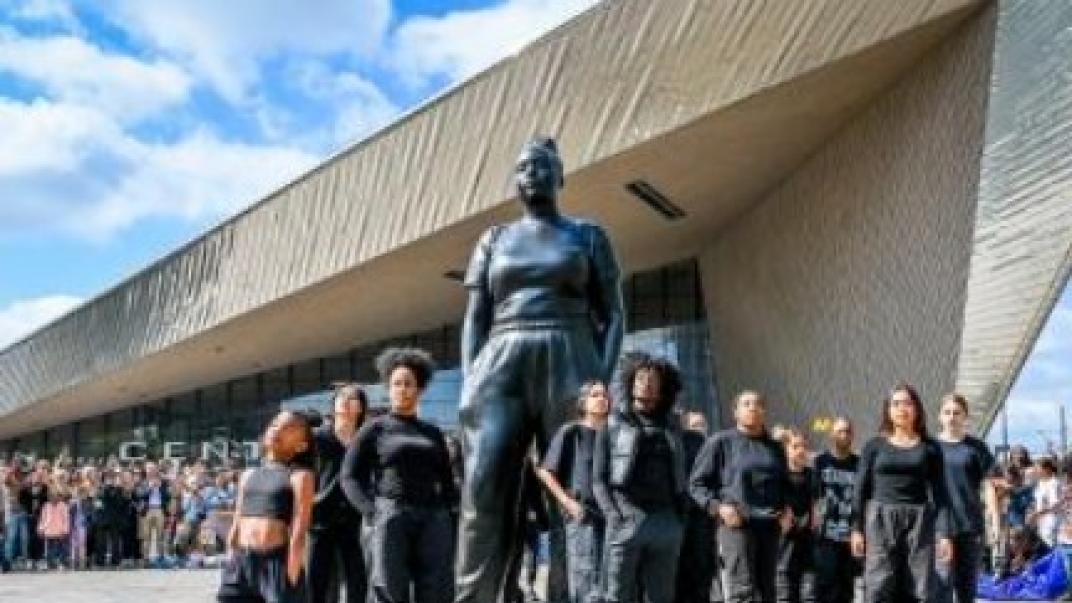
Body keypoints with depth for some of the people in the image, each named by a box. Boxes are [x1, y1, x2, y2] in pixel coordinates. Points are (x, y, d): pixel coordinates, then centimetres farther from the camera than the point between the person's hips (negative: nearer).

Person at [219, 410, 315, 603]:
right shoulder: (248, 475, 18)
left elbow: (299, 531, -9)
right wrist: (230, 567, 13)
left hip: (277, 561, -6)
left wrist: (290, 579, -16)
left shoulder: (300, 476, 0)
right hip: (241, 562, 6)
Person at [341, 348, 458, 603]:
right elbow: (349, 477, 4)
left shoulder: (433, 434, 19)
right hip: (390, 518, -3)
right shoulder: (375, 429, 10)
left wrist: (448, 513, 1)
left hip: (432, 520, 3)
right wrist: (371, 512, -11)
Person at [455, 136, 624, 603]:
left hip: (569, 367, -1)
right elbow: (475, 319, 13)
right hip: (502, 369, 1)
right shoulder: (494, 240, 19)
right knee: (483, 486, -16)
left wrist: (603, 380, -9)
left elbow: (613, 315, 7)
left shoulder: (588, 237, 13)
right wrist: (470, 384, -3)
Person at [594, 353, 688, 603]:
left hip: (667, 523, 3)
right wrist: (614, 515, -10)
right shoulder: (614, 424, 7)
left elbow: (681, 478, 18)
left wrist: (681, 517, 5)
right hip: (626, 520, -3)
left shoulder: (671, 426, 17)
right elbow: (599, 479, 4)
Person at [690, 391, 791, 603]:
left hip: (770, 526, 6)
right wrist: (717, 507, -14)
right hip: (735, 524, -6)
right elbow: (697, 483, 0)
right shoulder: (721, 442, 1)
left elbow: (784, 485, 30)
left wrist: (787, 509, 11)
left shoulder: (775, 448, 18)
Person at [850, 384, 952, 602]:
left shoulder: (930, 448, 7)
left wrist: (944, 533, -5)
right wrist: (857, 528, -1)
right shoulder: (875, 445, 6)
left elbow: (939, 494, 3)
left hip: (918, 521, 1)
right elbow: (861, 489, 5)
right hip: (881, 519, -1)